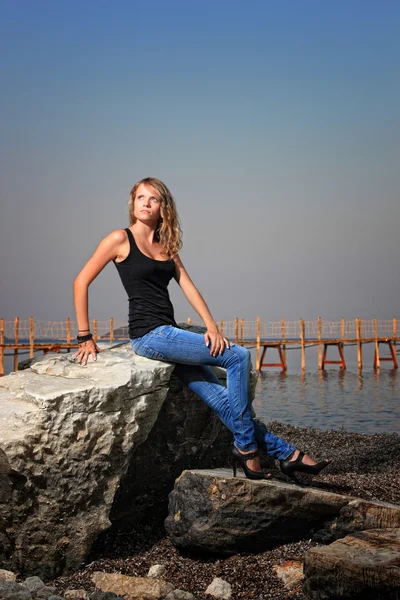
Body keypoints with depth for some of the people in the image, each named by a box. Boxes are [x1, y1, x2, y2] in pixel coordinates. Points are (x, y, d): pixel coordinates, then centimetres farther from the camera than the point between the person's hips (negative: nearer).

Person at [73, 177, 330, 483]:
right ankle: (246, 448, -8)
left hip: (168, 335, 6)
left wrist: (212, 326, -4)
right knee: (238, 356, -13)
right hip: (149, 335, -6)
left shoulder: (167, 246, 19)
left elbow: (188, 286, 11)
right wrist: (85, 337, -3)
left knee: (222, 398, -3)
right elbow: (81, 282, -2)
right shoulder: (121, 239, -1)